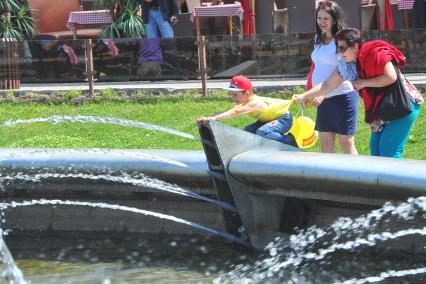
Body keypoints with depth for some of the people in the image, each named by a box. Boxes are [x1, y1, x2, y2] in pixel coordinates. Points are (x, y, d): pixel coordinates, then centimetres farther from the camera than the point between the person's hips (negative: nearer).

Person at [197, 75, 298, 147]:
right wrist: (208, 118, -35)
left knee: (262, 132, -32)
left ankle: (290, 141, -14)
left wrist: (214, 118, -62)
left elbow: (236, 112, -50)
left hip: (284, 119, -10)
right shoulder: (243, 104, -7)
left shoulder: (255, 103, -35)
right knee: (248, 131, -2)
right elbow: (229, 111, -19)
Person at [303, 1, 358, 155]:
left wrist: (323, 93, -25)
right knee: (325, 143, 6)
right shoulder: (318, 40, 13)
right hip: (323, 98, 7)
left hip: (342, 96, -7)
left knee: (346, 143, -4)